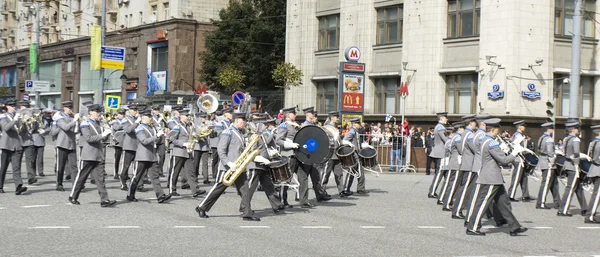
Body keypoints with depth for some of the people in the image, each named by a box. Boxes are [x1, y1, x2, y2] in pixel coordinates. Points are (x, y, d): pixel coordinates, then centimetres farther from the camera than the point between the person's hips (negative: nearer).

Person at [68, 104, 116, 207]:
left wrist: (107, 133, 3)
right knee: (81, 177, 5)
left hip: (99, 156, 6)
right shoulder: (85, 124, -6)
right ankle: (73, 197, 21)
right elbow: (89, 138, -18)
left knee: (100, 178, -2)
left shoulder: (99, 124, 16)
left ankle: (104, 200, -9)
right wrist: (102, 135, -22)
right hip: (89, 156, -6)